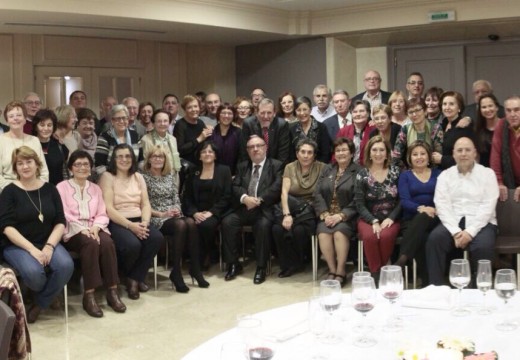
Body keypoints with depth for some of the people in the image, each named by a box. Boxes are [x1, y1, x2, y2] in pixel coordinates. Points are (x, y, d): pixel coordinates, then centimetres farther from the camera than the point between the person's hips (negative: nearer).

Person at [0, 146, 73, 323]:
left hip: (48, 243, 3)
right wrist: (31, 249, -20)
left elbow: (60, 222, 4)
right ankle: (49, 295, 4)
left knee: (66, 265, -29)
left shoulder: (49, 189, 8)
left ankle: (39, 304, -6)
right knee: (33, 272, -34)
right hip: (17, 245, -3)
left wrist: (49, 246, -14)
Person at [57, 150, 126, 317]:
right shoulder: (62, 187, 5)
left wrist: (95, 227, -12)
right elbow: (63, 216, -6)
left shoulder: (96, 188, 20)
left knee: (107, 243, -31)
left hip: (94, 229, 4)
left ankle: (112, 291, -28)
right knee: (91, 244, -36)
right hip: (73, 231, -4)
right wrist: (82, 229, -19)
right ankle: (89, 294, -34)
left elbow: (102, 215, 11)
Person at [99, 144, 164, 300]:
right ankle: (131, 277, 0)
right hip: (117, 223, -5)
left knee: (157, 238, -24)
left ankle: (135, 277, -7)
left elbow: (146, 204, 9)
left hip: (138, 222, 5)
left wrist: (144, 223, -12)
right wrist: (130, 225, -20)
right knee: (132, 244, -34)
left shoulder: (138, 177, 16)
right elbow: (108, 208, -12)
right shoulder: (107, 176, -2)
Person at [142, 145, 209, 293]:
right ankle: (176, 272, -27)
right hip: (156, 218, -5)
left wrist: (177, 209, -7)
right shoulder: (144, 177, 1)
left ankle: (195, 268, -24)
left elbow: (176, 198, 15)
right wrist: (162, 214, -14)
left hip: (173, 215, 5)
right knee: (180, 225, -34)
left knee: (191, 222, -29)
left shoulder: (171, 175, 17)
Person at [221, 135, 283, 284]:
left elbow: (276, 187, -7)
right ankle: (233, 264, -10)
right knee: (227, 222, -22)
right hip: (243, 208, 4)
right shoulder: (242, 166, 20)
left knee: (263, 225, -34)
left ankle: (261, 267, -20)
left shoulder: (276, 165, 7)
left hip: (264, 209, -4)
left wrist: (258, 200, -16)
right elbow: (235, 187, 7)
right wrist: (244, 198, -15)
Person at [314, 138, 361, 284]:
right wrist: (324, 214, -7)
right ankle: (332, 270, -12)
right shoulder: (327, 170, 18)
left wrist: (341, 216, -16)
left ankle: (341, 271, -17)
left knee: (339, 232, -31)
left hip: (347, 216, -4)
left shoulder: (358, 172, 1)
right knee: (323, 233, -26)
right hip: (327, 215, 4)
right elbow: (318, 193, 8)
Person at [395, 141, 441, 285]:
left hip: (433, 219, 0)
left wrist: (436, 210, -18)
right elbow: (404, 201, -1)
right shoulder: (405, 175, 14)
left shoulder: (438, 174, 17)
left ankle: (402, 260, -45)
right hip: (411, 219, 0)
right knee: (420, 239, -36)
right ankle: (427, 281, -31)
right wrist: (420, 208, -22)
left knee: (423, 217, -38)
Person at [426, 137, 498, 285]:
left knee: (484, 245, -33)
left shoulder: (487, 173, 5)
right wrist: (456, 231, -16)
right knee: (434, 239, -28)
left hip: (481, 223, -1)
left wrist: (470, 231, -17)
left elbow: (488, 206, -5)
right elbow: (442, 206, -1)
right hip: (453, 222, 2)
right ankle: (436, 287, -20)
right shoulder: (445, 175, 11)